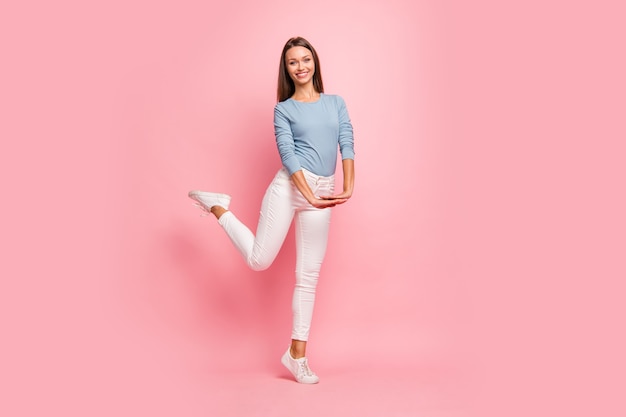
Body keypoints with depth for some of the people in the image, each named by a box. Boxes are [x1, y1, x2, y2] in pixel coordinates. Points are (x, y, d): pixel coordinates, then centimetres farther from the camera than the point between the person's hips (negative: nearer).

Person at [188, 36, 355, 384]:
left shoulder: (336, 103, 14)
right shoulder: (283, 109, 4)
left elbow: (347, 144, 3)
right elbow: (287, 155, -6)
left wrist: (348, 188, -11)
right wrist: (310, 196, -18)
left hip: (323, 192, 3)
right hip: (289, 186, -3)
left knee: (309, 276, 5)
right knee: (259, 260, -3)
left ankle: (297, 354, 13)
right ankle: (218, 208, 21)